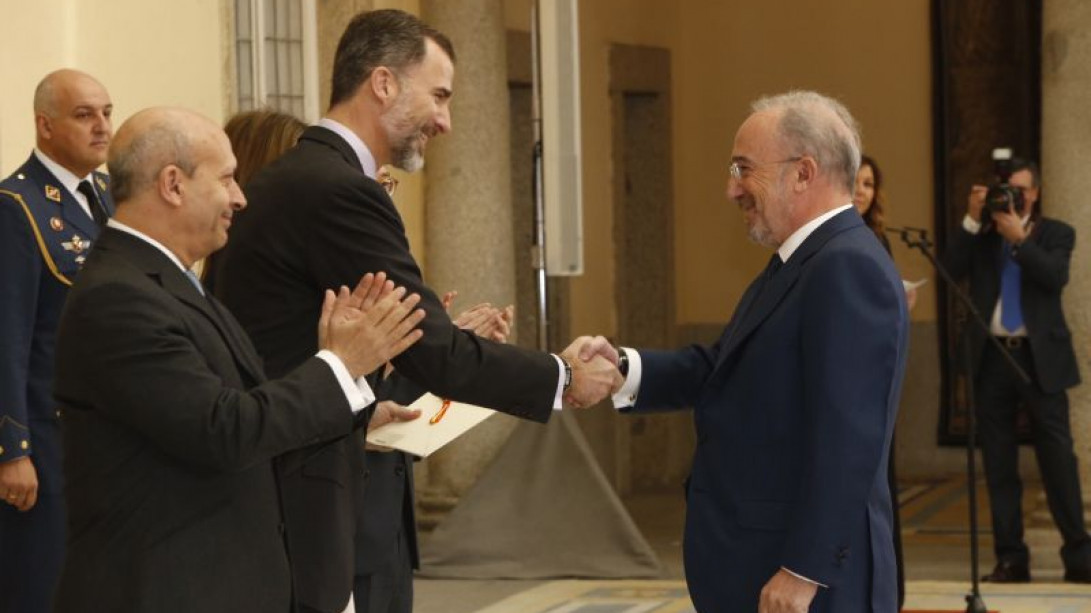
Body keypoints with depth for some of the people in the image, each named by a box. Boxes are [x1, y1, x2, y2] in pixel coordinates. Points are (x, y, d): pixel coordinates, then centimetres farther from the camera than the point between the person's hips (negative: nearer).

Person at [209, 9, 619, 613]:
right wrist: (564, 377, -6)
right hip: (291, 502, -10)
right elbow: (438, 355, -18)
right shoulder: (340, 191, -17)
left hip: (255, 483, 10)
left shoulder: (283, 178, 12)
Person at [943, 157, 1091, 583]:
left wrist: (1018, 239, -17)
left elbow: (1056, 276, -11)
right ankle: (1010, 558, 8)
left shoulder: (1055, 233, 7)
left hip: (1040, 357, -2)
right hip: (991, 357, 2)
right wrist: (973, 220, -9)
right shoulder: (979, 235, 12)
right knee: (999, 463, 4)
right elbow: (951, 269, -4)